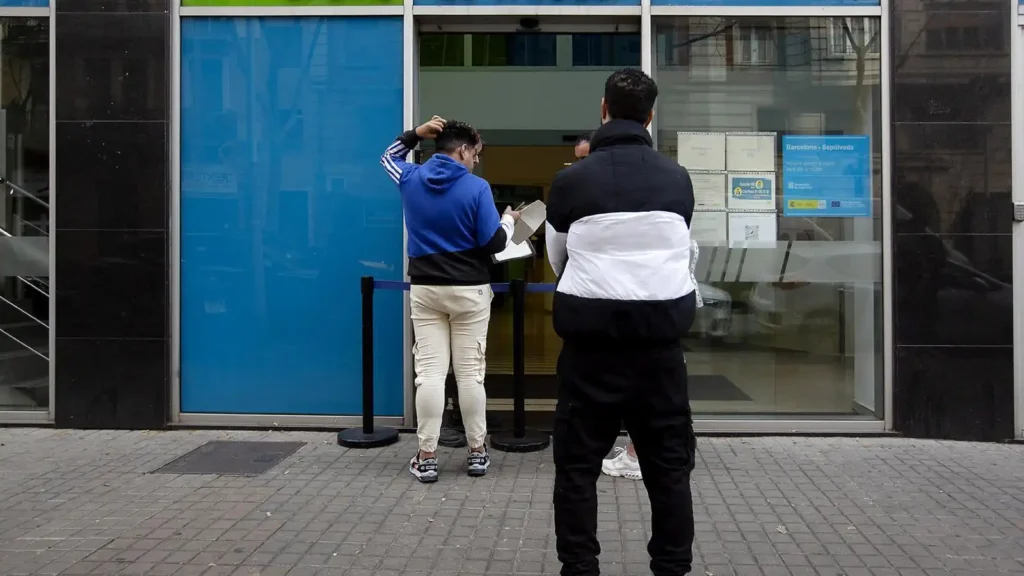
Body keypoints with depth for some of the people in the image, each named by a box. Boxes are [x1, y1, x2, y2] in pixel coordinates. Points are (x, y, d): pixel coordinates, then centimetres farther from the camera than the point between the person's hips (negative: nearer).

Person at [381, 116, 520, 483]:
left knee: (429, 372, 2)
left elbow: (388, 157, 25)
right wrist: (509, 219, 11)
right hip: (469, 290, -3)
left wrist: (416, 133, 15)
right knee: (470, 372, 5)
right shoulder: (476, 187, -10)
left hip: (424, 289, 3)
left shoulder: (411, 179, 2)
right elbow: (495, 242, -9)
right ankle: (477, 452, 13)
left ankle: (426, 457, 2)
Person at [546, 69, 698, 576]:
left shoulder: (570, 180, -4)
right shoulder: (679, 180, 2)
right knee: (669, 466, 11)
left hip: (591, 336, -2)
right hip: (660, 336, 2)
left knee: (577, 465, 8)